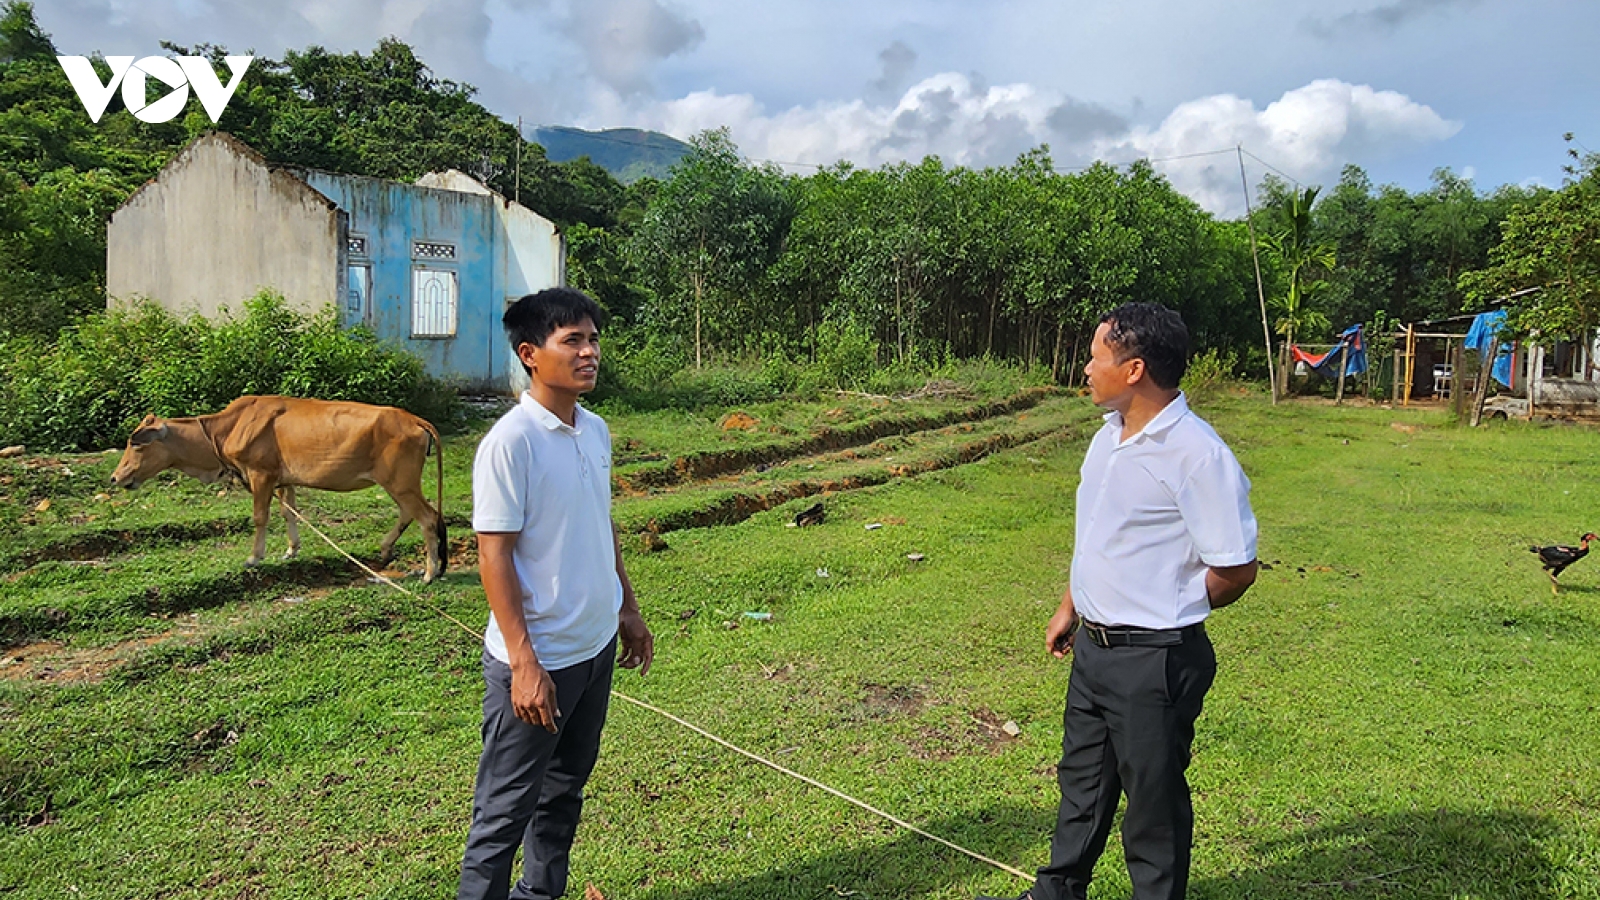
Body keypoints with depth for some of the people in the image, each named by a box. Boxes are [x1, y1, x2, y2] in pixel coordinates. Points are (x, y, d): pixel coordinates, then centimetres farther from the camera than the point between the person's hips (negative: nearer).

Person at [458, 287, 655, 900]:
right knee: (507, 809, 6)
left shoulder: (595, 431, 5)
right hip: (536, 659, -8)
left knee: (565, 788, 22)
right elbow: (494, 557, -19)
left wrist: (628, 610, 17)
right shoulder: (510, 442, -18)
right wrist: (525, 663, -21)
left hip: (596, 647, 8)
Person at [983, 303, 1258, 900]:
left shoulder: (1197, 455, -22)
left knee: (1154, 798, 10)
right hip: (1092, 647, 9)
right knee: (1081, 781, 24)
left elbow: (1235, 570, -18)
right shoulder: (1110, 436, 6)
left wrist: (1168, 611, -4)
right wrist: (1070, 607, 20)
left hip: (1155, 659, -9)